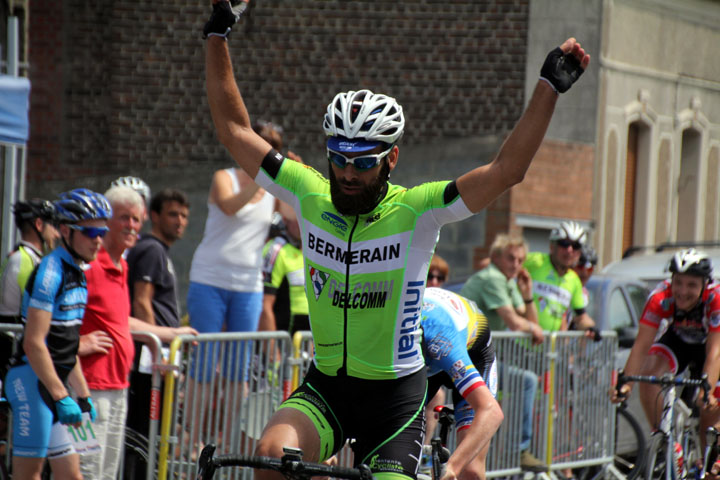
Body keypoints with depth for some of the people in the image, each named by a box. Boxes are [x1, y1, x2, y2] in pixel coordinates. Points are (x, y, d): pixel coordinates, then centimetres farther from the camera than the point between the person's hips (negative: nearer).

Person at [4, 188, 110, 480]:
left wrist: (83, 396, 20)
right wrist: (62, 398, -21)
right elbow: (34, 343, -20)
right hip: (33, 380, -9)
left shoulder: (78, 273, 14)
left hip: (55, 383, 9)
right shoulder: (50, 272, -15)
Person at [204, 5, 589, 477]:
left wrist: (549, 87, -28)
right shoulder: (310, 197, -4)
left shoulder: (416, 211, -13)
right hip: (325, 386, 2)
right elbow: (235, 131, 2)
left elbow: (506, 170, -22)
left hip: (395, 397, -2)